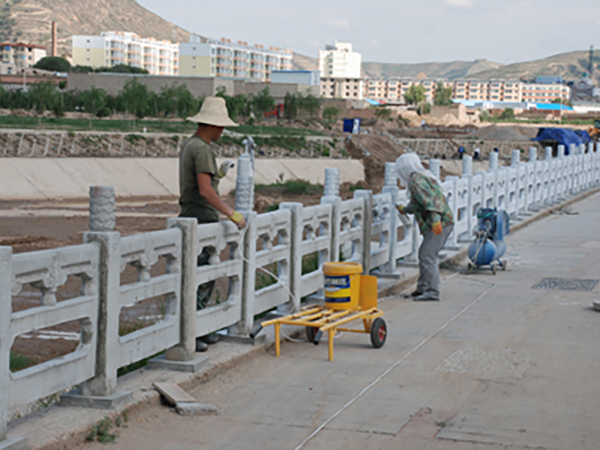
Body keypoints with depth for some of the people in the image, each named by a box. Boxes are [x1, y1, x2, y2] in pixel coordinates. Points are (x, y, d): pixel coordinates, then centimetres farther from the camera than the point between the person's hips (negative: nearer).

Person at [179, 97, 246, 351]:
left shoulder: (189, 145, 16)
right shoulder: (202, 149, -15)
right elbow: (205, 191, -22)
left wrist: (218, 174, 18)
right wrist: (232, 214, -20)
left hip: (191, 218, 10)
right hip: (201, 219, -10)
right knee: (201, 279, -7)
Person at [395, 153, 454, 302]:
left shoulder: (416, 181, -12)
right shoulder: (423, 177, 20)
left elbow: (428, 199, -27)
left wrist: (435, 219, -37)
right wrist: (405, 209, 49)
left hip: (439, 224, -11)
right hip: (444, 223, 11)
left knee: (428, 256, -13)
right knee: (424, 254, 18)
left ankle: (432, 292, -14)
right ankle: (422, 288, 25)